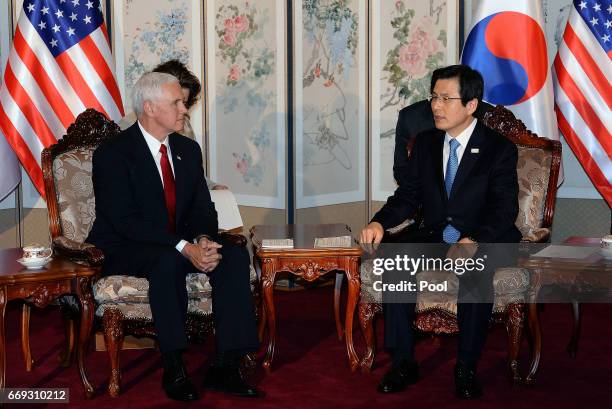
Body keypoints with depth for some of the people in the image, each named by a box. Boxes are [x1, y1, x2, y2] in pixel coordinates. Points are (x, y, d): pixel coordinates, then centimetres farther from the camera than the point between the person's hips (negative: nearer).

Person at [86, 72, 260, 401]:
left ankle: (226, 366, -21)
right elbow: (125, 221, -22)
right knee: (168, 261, -38)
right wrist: (184, 247, -31)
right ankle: (173, 369, -27)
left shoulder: (188, 149, 8)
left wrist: (204, 240, -18)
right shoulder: (112, 153, -13)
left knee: (235, 255, -19)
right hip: (123, 251, -6)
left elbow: (203, 208, 7)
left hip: (177, 246, 6)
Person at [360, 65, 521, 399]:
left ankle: (466, 368, -21)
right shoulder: (425, 143, 10)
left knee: (475, 274, -37)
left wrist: (472, 242, -31)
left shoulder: (499, 149, -5)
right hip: (433, 236, 4)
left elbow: (504, 209, -13)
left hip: (485, 242, -4)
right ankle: (403, 363, -17)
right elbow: (408, 195, 9)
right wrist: (380, 222, -12)